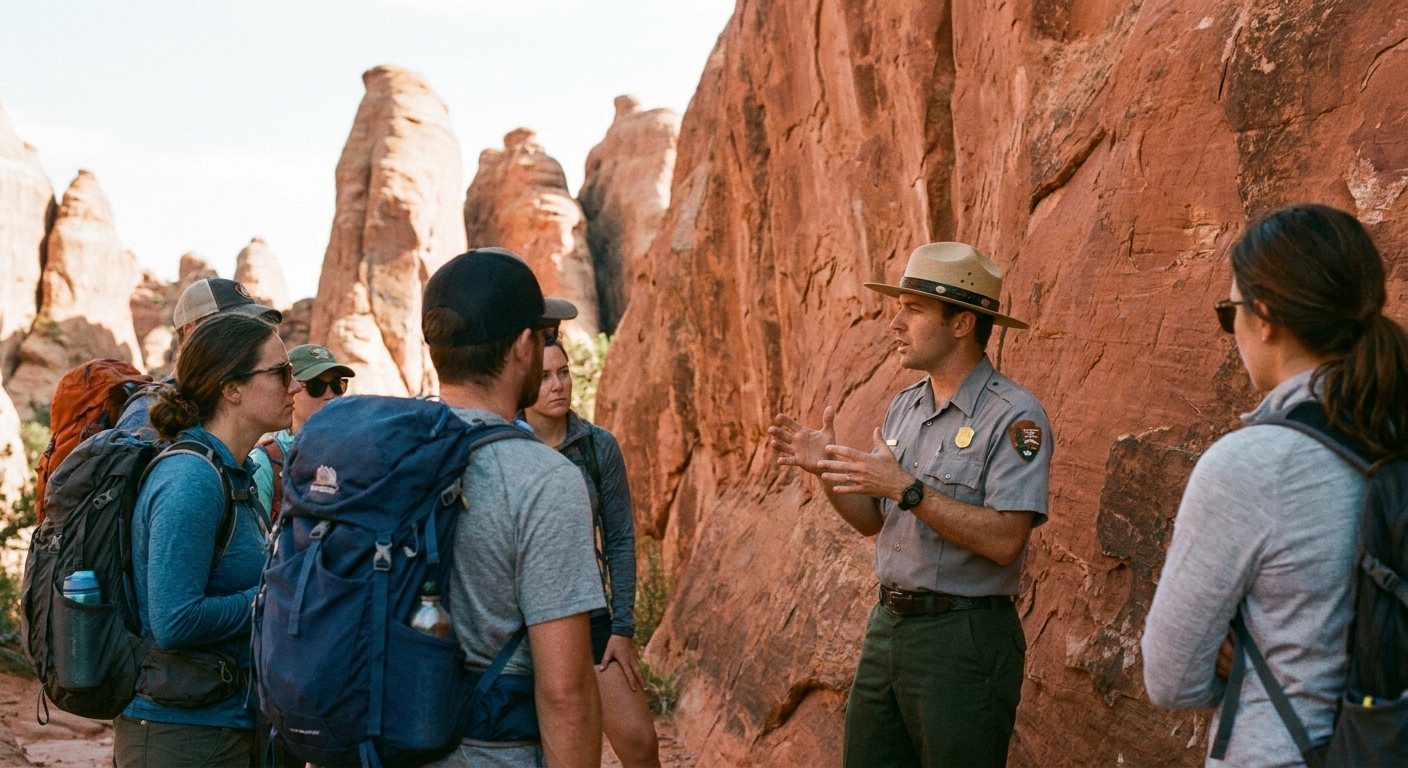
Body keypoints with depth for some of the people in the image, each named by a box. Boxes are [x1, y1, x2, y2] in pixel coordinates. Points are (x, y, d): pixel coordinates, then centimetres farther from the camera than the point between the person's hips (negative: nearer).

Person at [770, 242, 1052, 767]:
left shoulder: (1014, 417, -13)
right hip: (887, 625, 7)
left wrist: (907, 489, -25)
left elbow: (1003, 540, -22)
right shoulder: (905, 406, 11)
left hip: (963, 639, -7)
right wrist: (826, 470, -2)